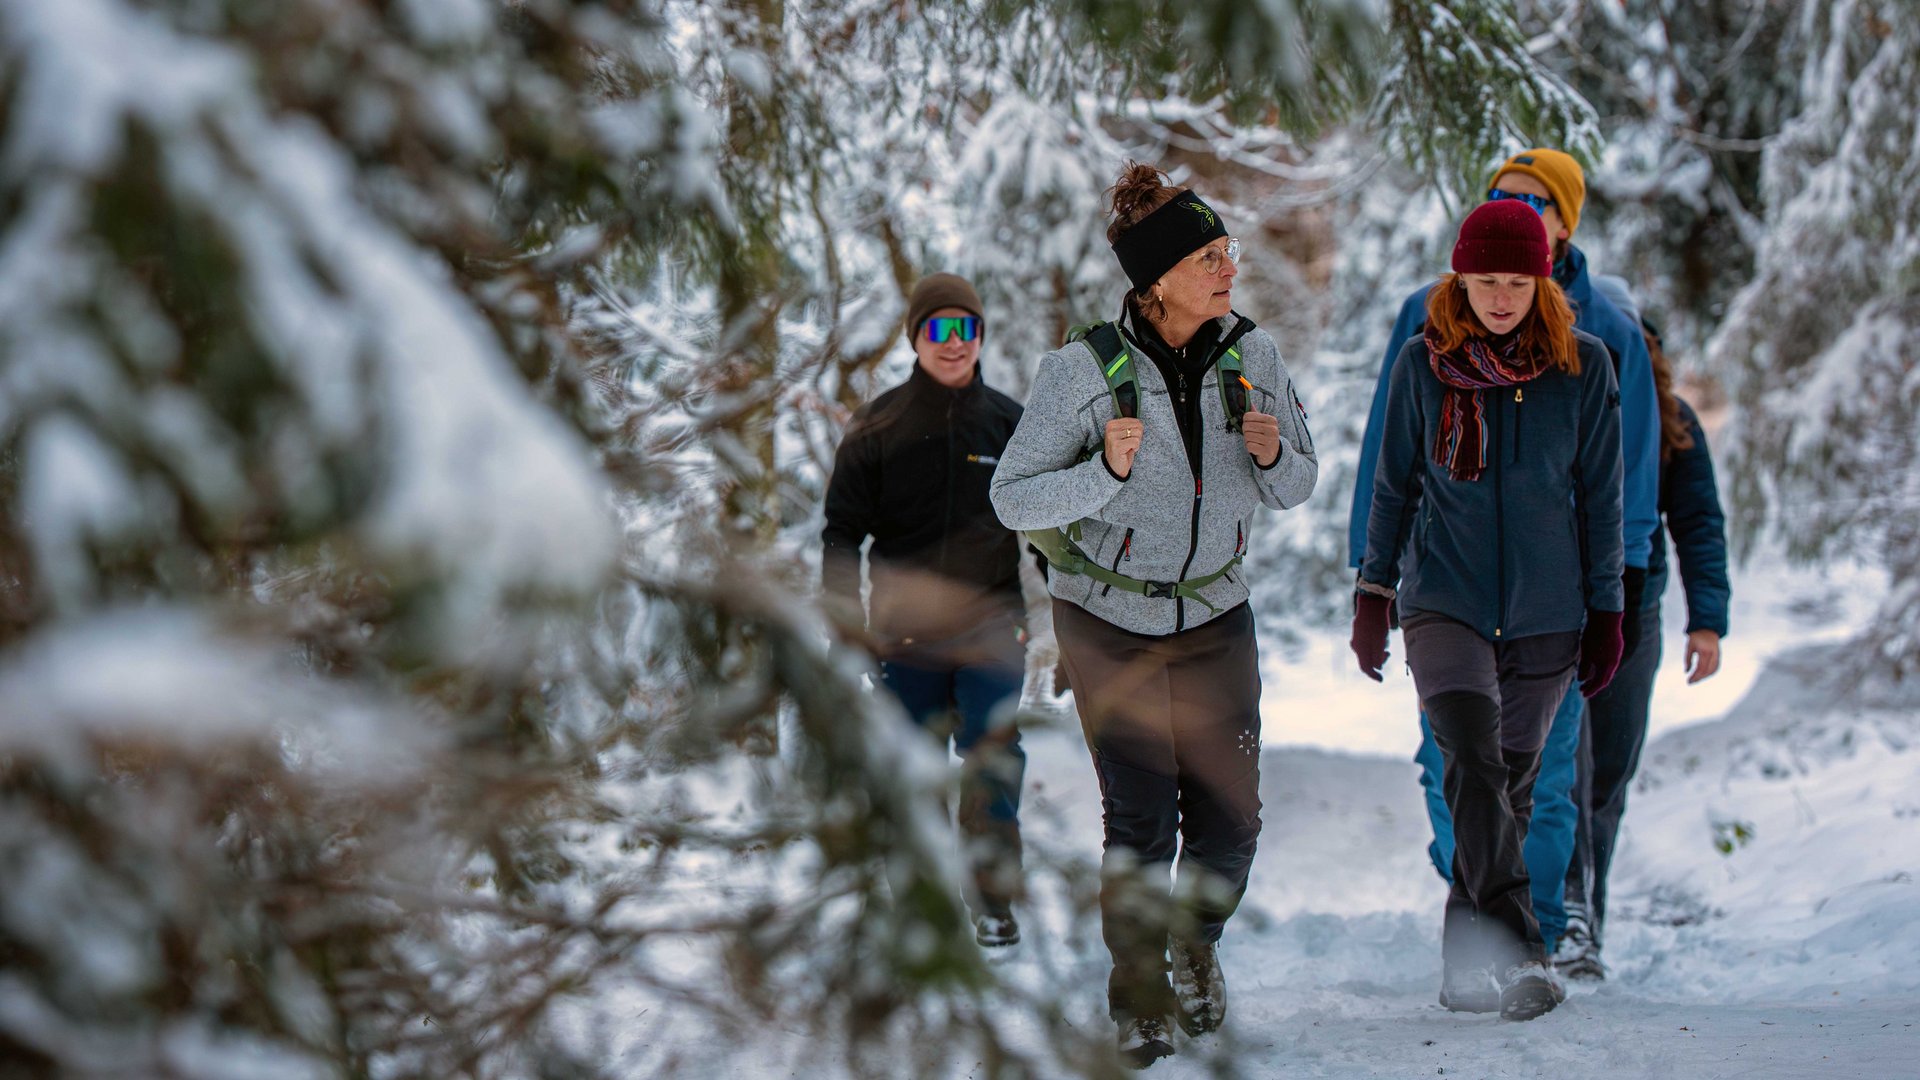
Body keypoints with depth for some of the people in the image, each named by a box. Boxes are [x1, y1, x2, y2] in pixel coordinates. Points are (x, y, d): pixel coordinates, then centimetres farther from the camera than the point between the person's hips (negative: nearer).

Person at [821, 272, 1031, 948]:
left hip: (991, 627, 0)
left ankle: (993, 897, 0)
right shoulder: (880, 426, 0)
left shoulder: (1010, 424, 5)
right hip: (906, 633, 0)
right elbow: (842, 530, 3)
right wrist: (848, 625, -4)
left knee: (994, 757, -9)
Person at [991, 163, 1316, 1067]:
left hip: (1216, 617, 3)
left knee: (1229, 817, 2)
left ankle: (1197, 944, 33)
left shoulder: (1252, 356, -6)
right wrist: (1105, 472, -30)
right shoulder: (1083, 370, -17)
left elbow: (1296, 487, 4)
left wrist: (1272, 456, -19)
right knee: (1139, 822, -7)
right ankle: (1138, 995, 15)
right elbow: (1013, 499, -15)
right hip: (1109, 619, -3)